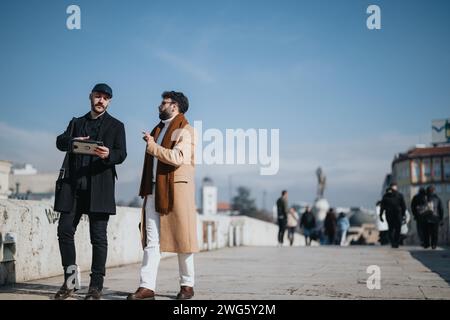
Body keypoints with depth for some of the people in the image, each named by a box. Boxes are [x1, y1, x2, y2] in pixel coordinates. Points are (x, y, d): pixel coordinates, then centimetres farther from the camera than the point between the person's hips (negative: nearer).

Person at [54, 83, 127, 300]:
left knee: (98, 236, -4)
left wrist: (108, 155, -23)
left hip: (99, 187, -3)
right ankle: (69, 282, 10)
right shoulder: (76, 123, 20)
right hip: (74, 186, 3)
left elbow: (121, 154, 0)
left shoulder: (116, 126, 11)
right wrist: (72, 141, -16)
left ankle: (96, 286, 0)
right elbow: (60, 142, 6)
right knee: (65, 230, -1)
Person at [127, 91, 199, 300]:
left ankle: (187, 285, 12)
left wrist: (152, 146, -12)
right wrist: (146, 190, 16)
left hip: (176, 191, -7)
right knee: (151, 240, 0)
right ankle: (147, 287, -2)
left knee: (181, 238, 2)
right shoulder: (158, 129, 21)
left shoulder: (184, 130, -4)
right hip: (154, 191, 7)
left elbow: (176, 157, -20)